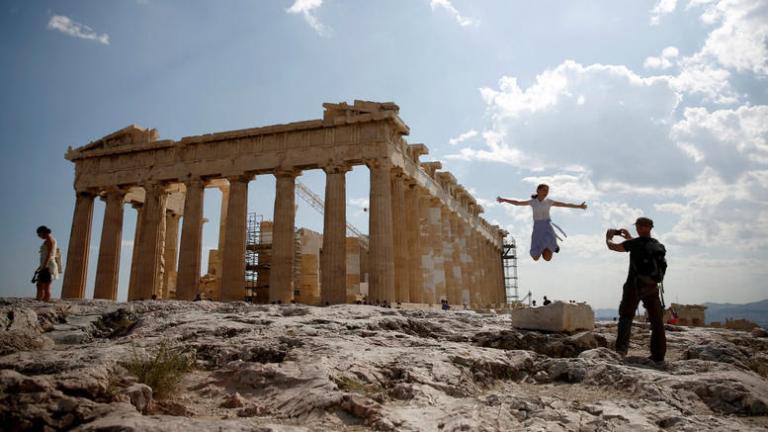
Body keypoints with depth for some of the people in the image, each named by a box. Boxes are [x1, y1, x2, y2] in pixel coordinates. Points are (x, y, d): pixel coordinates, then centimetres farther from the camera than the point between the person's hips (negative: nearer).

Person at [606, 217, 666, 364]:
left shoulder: (635, 243, -11)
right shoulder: (656, 244, 6)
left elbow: (612, 246, -3)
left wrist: (608, 237, 17)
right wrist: (629, 238, 31)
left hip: (635, 286, -5)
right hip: (652, 287, 5)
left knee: (626, 317, 0)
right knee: (657, 321, 10)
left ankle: (621, 349, -12)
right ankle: (658, 355, 14)